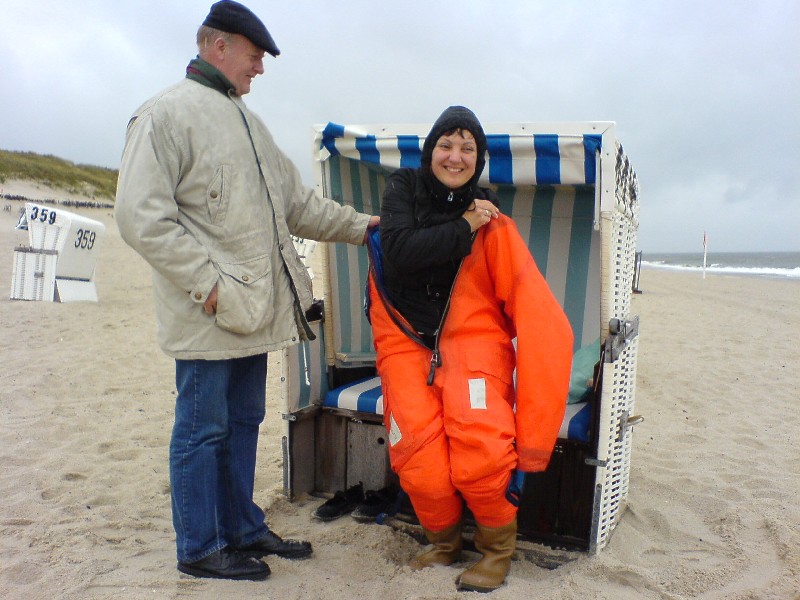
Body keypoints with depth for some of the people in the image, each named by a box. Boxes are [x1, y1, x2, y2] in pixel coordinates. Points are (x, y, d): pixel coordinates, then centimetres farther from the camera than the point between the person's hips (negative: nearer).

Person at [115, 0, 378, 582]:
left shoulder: (249, 123, 20)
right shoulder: (167, 114, -9)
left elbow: (298, 203, 21)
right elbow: (142, 216, -17)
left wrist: (361, 225, 14)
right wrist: (208, 284, -20)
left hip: (253, 310, 9)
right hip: (209, 316, -8)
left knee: (244, 423, 17)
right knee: (203, 431, 4)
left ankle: (243, 529, 32)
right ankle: (200, 547, 21)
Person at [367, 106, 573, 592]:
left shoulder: (489, 216, 4)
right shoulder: (403, 189, 6)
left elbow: (527, 298, 1)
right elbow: (398, 252, -13)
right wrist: (463, 229, -9)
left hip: (472, 337, -1)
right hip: (408, 342, 1)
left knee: (479, 444, -26)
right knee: (419, 452, -21)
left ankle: (499, 543, 6)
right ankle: (445, 541, 12)